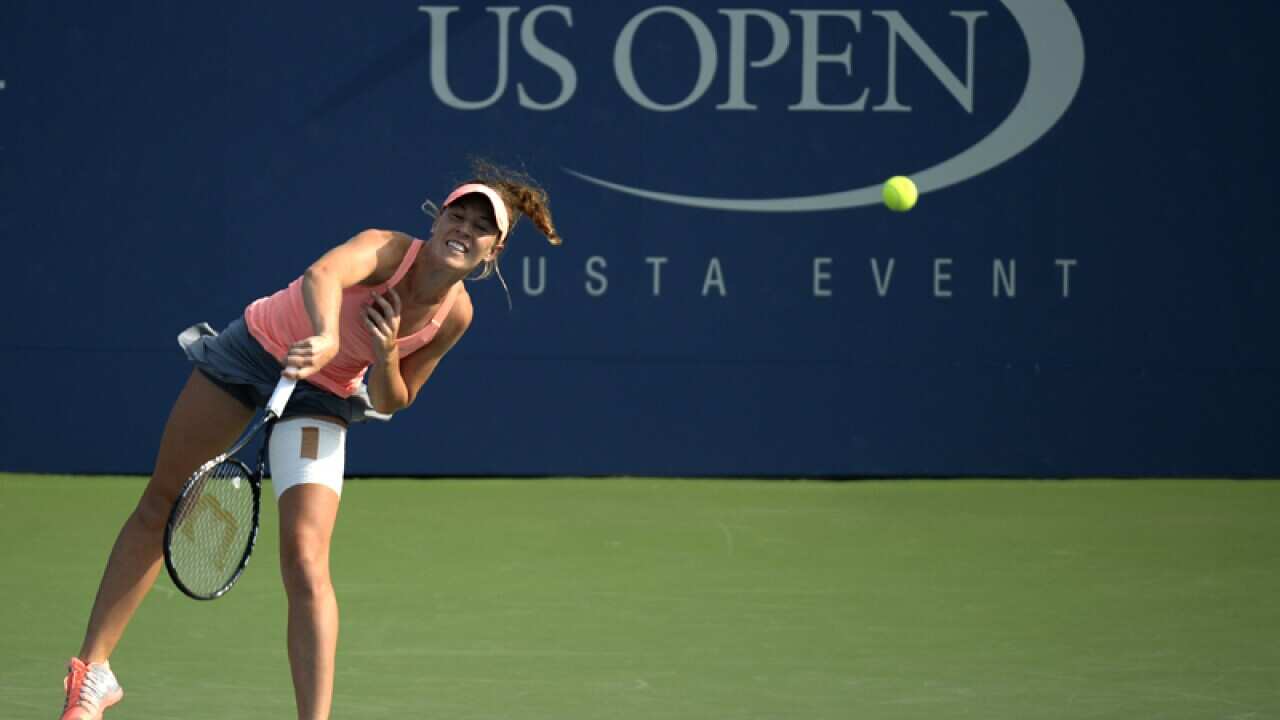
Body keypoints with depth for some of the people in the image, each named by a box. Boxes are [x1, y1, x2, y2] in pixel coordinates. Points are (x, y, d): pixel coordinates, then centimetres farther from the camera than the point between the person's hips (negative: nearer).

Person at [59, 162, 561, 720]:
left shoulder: (455, 315, -14)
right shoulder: (386, 251, -28)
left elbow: (392, 402, -3)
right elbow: (322, 275, -52)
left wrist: (385, 356, -25)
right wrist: (326, 339, -71)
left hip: (319, 399, 1)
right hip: (253, 350, -1)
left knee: (306, 562, -18)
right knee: (160, 507, 11)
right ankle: (93, 670, 27)